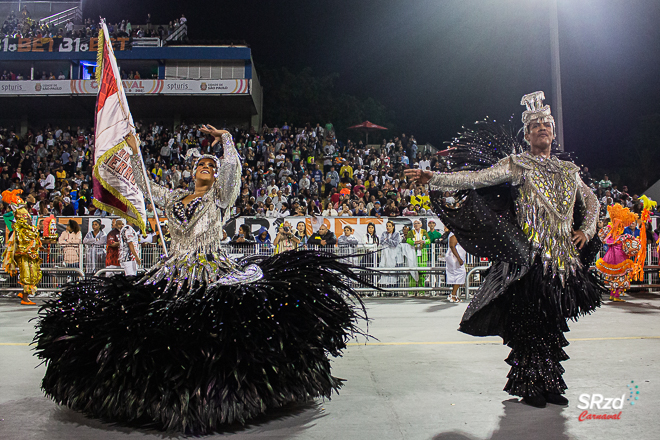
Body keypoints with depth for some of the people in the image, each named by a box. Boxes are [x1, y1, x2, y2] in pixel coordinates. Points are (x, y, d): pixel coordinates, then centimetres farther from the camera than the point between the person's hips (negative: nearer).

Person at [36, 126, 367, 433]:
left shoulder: (218, 198, 5)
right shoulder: (174, 198, 17)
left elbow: (233, 167, -9)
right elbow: (144, 186, 28)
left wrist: (224, 138, -1)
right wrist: (135, 153, 30)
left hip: (212, 276, -4)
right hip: (173, 275, 4)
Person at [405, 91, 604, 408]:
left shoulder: (568, 170, 18)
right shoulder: (515, 164, 1)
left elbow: (591, 201, 30)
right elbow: (476, 177, -10)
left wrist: (586, 230, 12)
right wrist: (433, 179, -21)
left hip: (564, 258, 5)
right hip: (530, 257, -5)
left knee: (553, 321, 8)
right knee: (528, 320, -5)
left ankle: (550, 385, 21)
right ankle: (529, 385, 10)